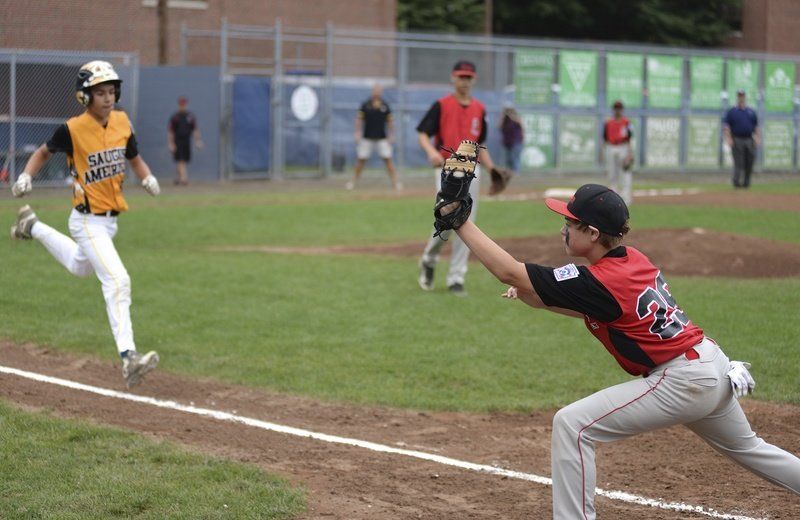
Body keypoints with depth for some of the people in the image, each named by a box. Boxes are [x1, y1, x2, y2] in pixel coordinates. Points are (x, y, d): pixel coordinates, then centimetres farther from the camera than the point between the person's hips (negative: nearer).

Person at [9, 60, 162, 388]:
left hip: (110, 219, 7)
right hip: (88, 221, -7)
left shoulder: (122, 121, -1)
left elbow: (134, 158, 13)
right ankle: (128, 358, -24)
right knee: (117, 281, -21)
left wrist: (147, 178, -7)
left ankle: (33, 227, 52)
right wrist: (26, 176, -15)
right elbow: (45, 151, 1)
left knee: (81, 267, 33)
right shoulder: (73, 130, -16)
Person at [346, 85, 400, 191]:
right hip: (367, 138, 0)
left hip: (382, 138, 0)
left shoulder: (385, 106, 4)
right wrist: (357, 133, -3)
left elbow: (390, 121, 10)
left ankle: (395, 182, -3)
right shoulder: (366, 105, 0)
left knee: (388, 159, -6)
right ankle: (353, 181, 12)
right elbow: (359, 119, 5)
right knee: (361, 159, 1)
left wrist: (391, 135, 5)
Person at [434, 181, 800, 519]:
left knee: (572, 424, -11)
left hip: (681, 383, -9)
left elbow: (509, 272, -20)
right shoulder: (632, 259, 4)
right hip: (717, 371, 10)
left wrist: (460, 223, -17)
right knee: (746, 448, 32)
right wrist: (533, 297, 5)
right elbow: (591, 310, 19)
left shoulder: (598, 281, -21)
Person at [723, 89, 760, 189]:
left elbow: (756, 127, 17)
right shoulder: (731, 112, 6)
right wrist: (728, 138, -13)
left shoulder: (751, 112, 16)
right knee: (738, 163, -12)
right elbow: (726, 127, 0)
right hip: (737, 140, -4)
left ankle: (746, 182, 12)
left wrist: (758, 138, 4)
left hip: (749, 140, 4)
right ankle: (736, 182, -14)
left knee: (749, 164, 2)